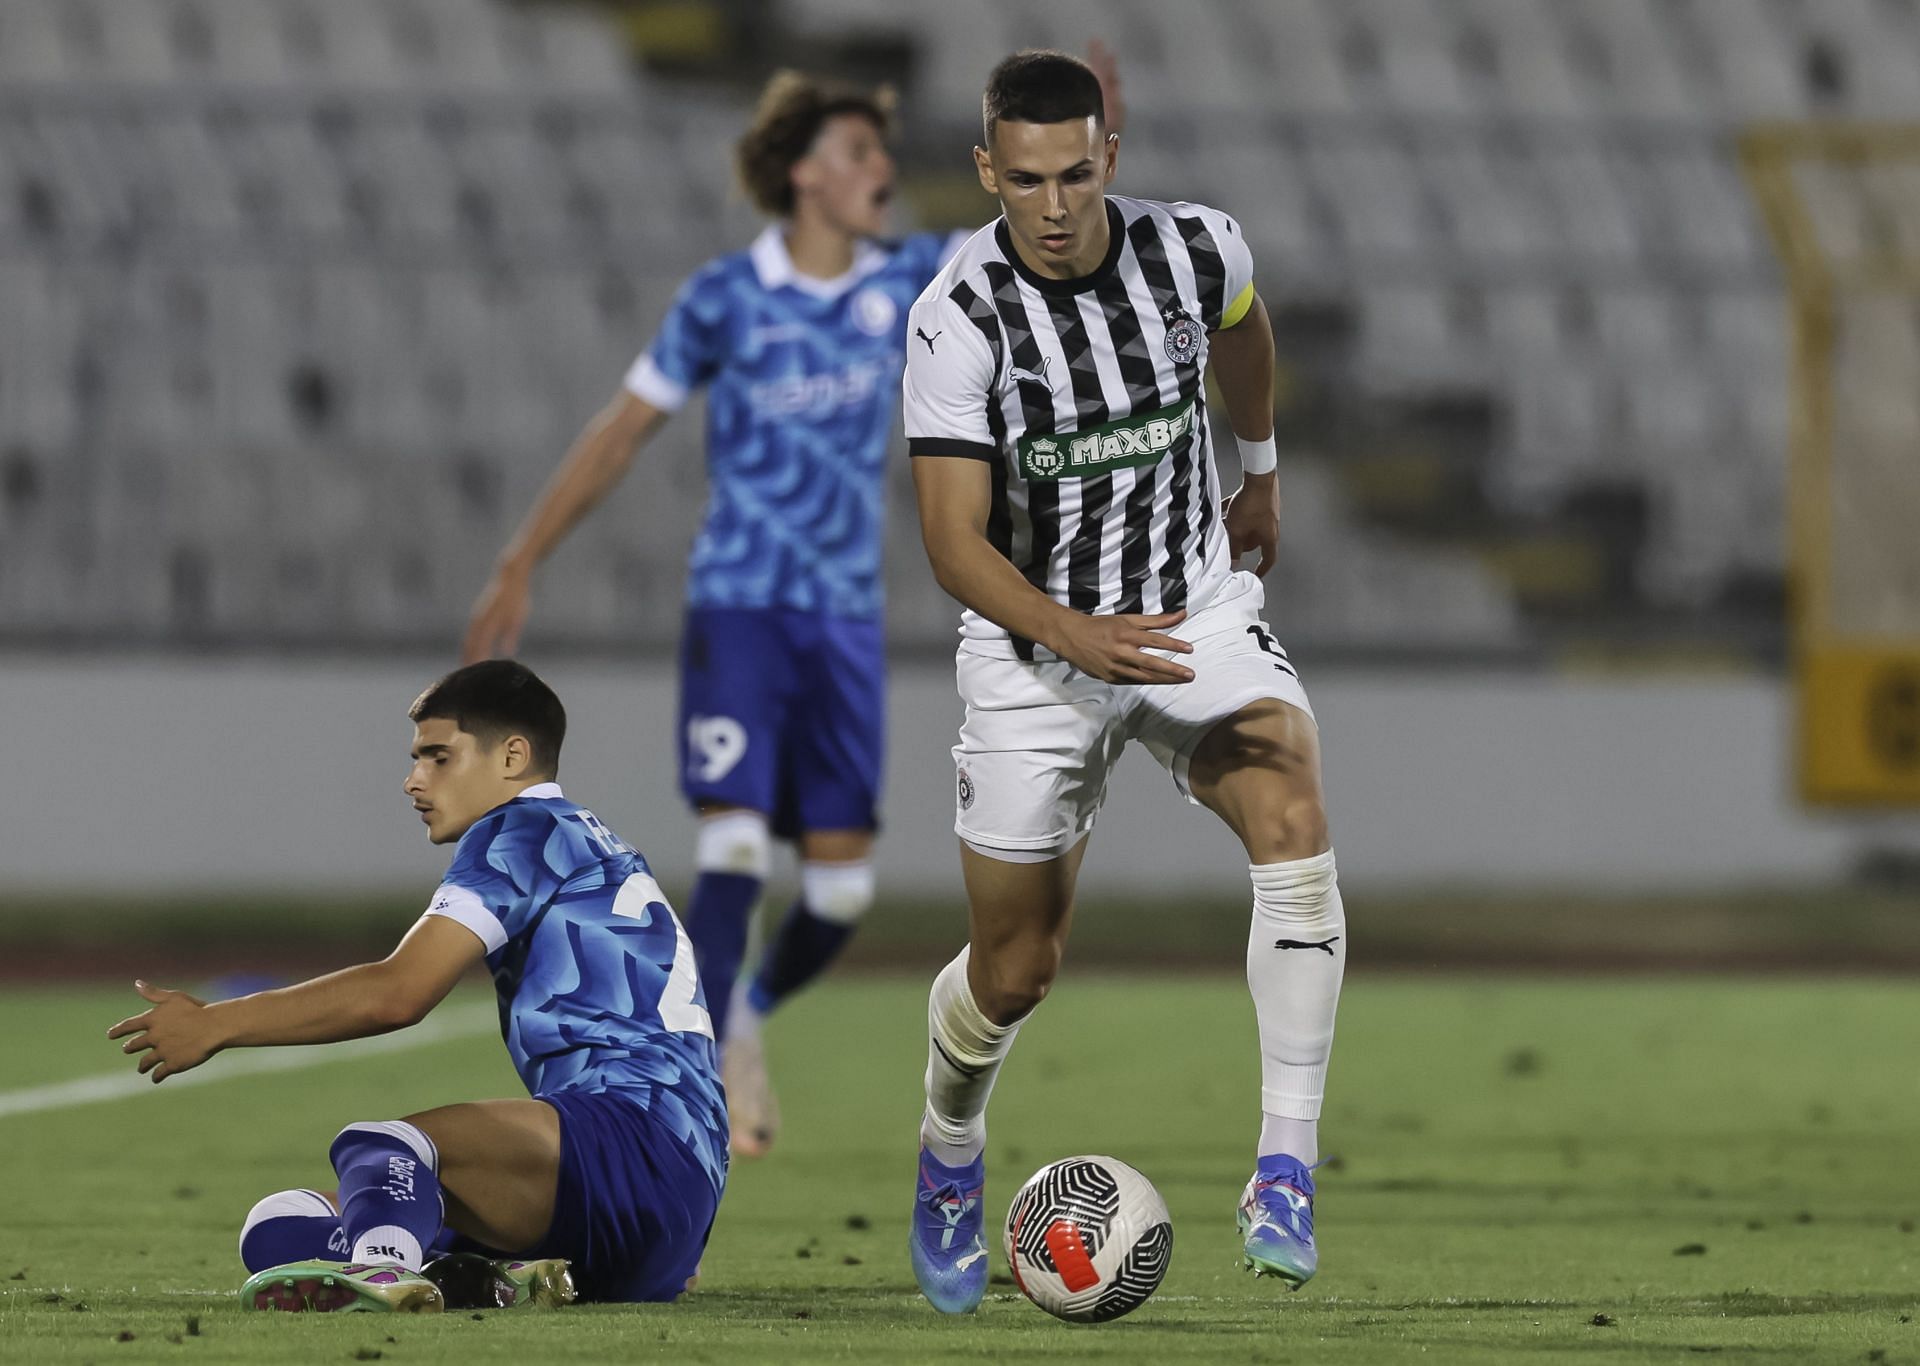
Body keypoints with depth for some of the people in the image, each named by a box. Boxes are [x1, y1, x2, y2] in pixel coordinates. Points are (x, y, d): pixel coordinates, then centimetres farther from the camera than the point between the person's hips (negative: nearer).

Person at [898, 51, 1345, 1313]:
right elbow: (955, 542, -22)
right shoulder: (961, 319, -21)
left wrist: (1262, 472, 30)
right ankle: (951, 1156, 41)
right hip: (1033, 648, -2)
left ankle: (1286, 1170, -26)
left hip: (1198, 608, 2)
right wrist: (1078, 637, -38)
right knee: (1016, 971, 6)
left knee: (1294, 826, -27)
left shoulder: (1195, 249, -11)